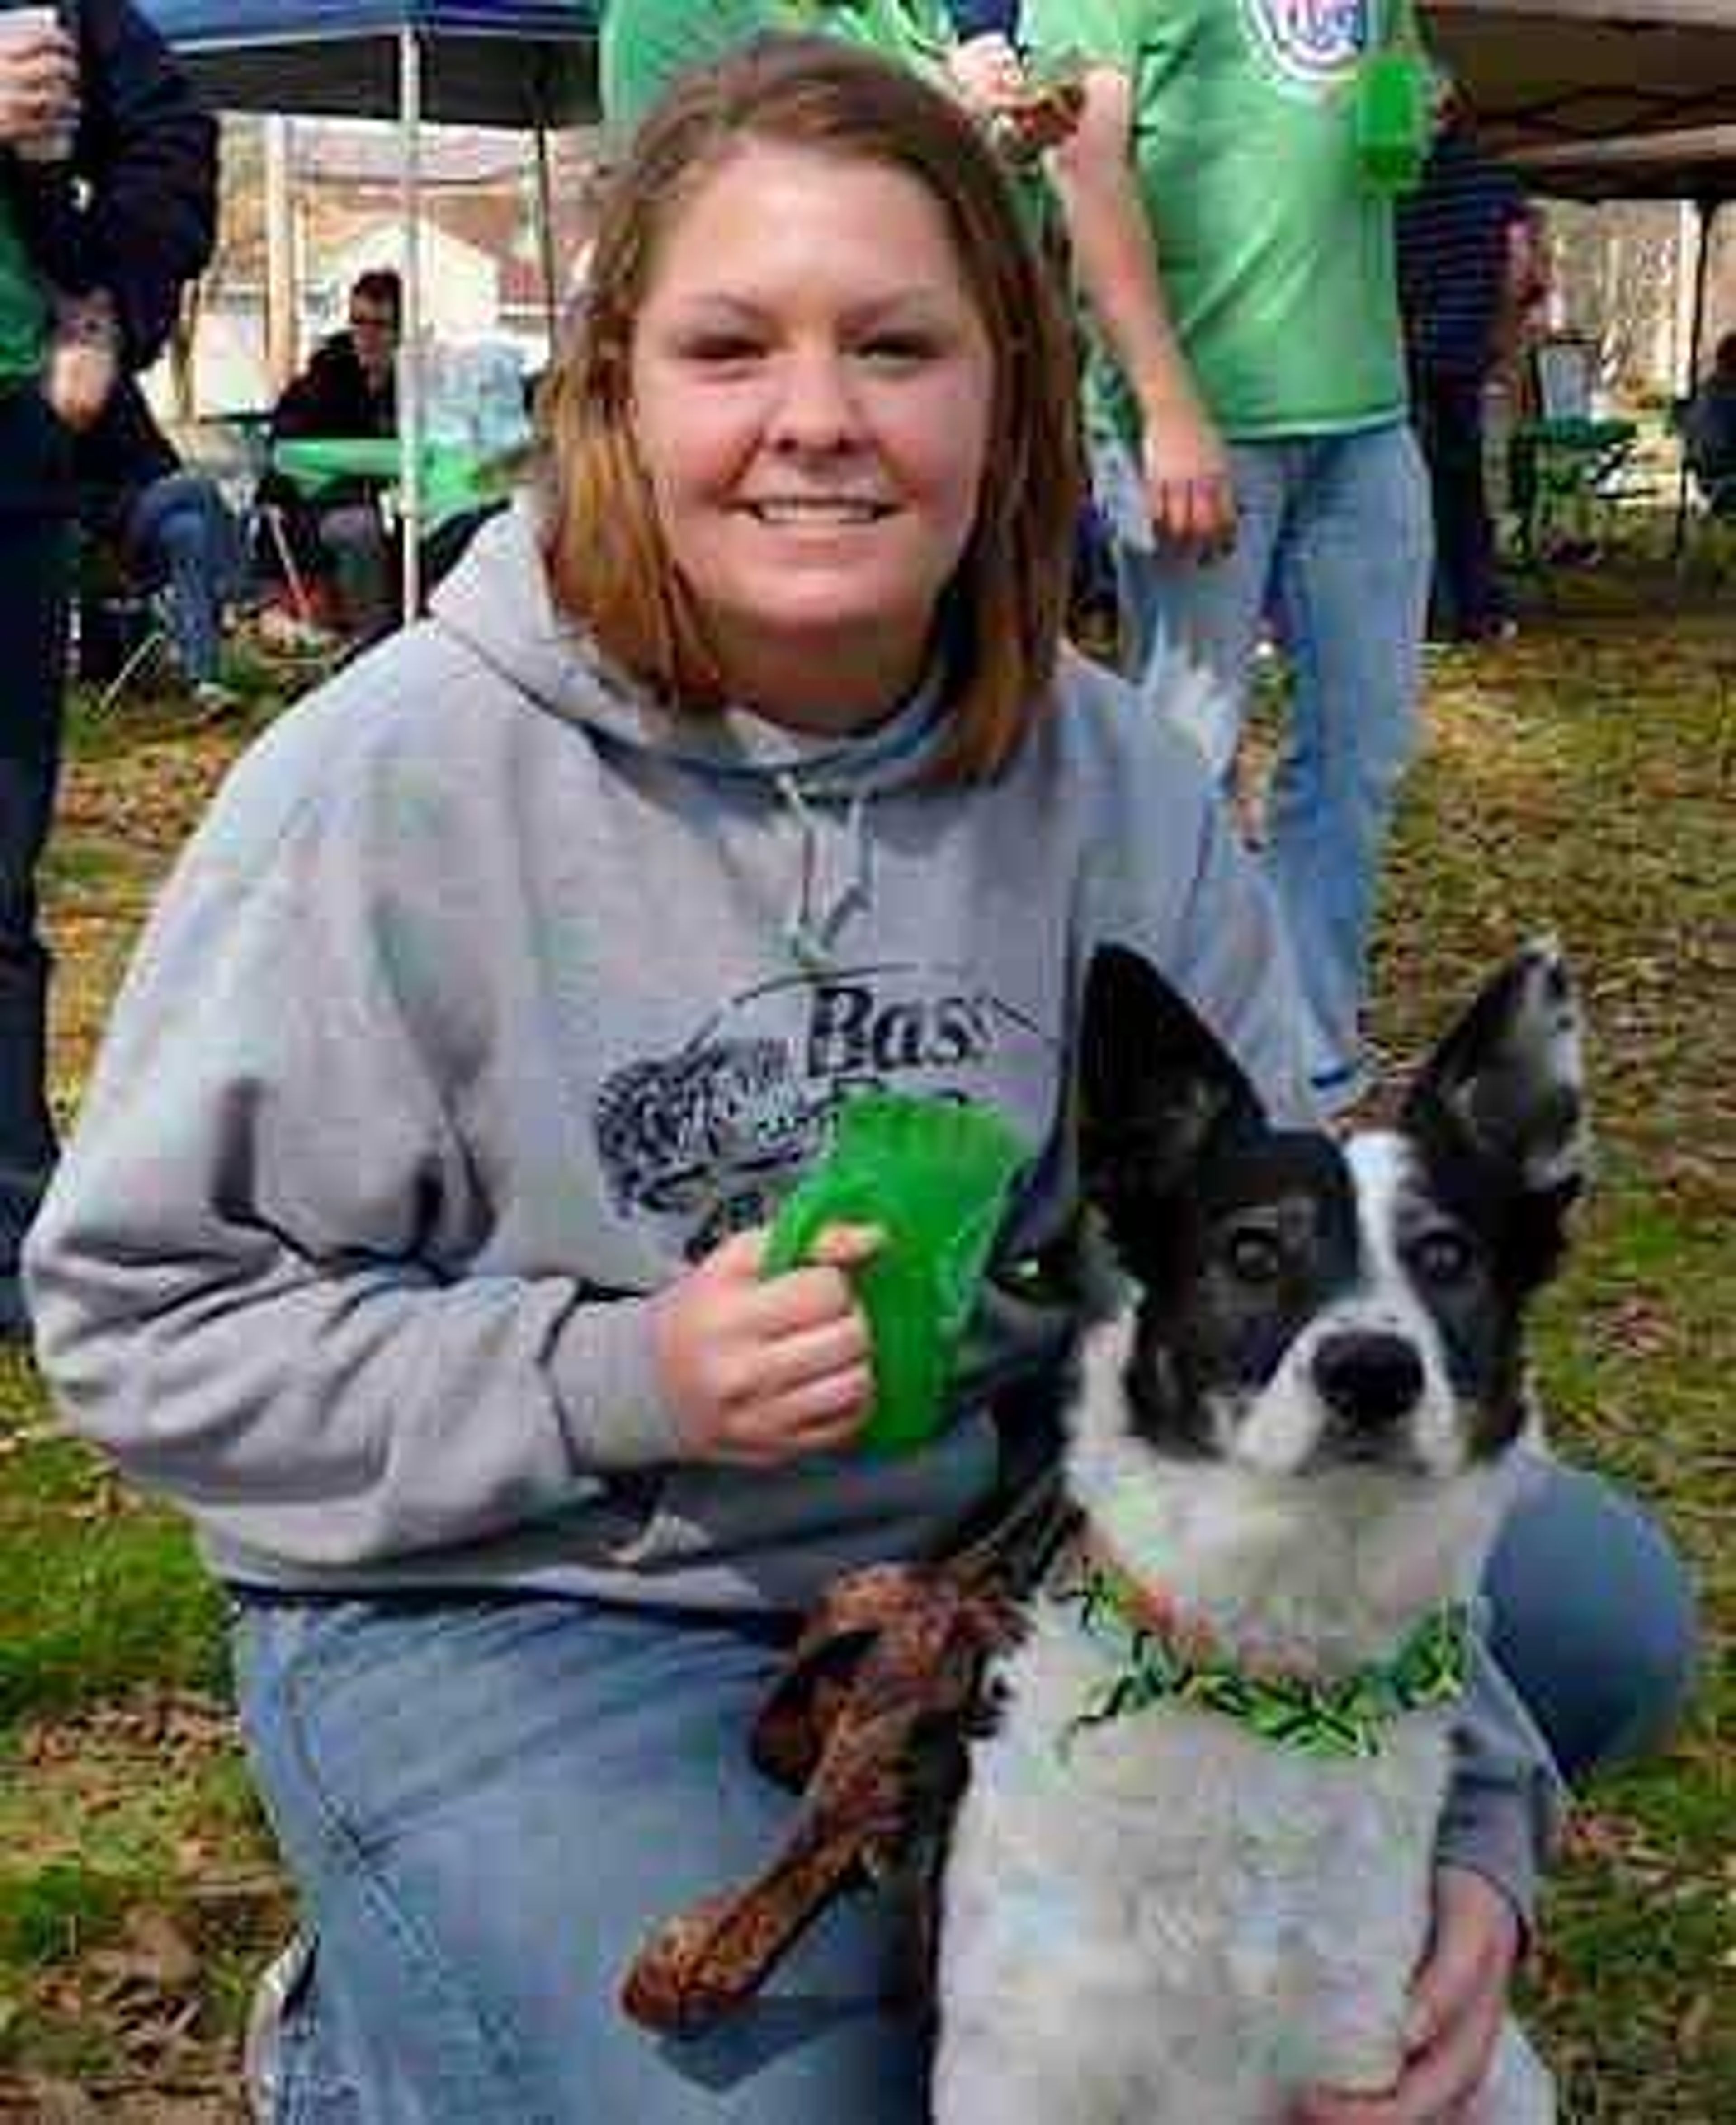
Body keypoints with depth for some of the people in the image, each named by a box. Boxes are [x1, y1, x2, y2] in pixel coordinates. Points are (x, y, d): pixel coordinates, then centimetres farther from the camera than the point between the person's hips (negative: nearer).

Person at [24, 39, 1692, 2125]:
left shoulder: (1120, 784, -6)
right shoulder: (387, 778, -16)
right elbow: (141, 1312, -11)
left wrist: (1453, 1804, -19)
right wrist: (617, 1384, -23)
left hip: (1003, 1535, 5)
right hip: (503, 1598, -4)